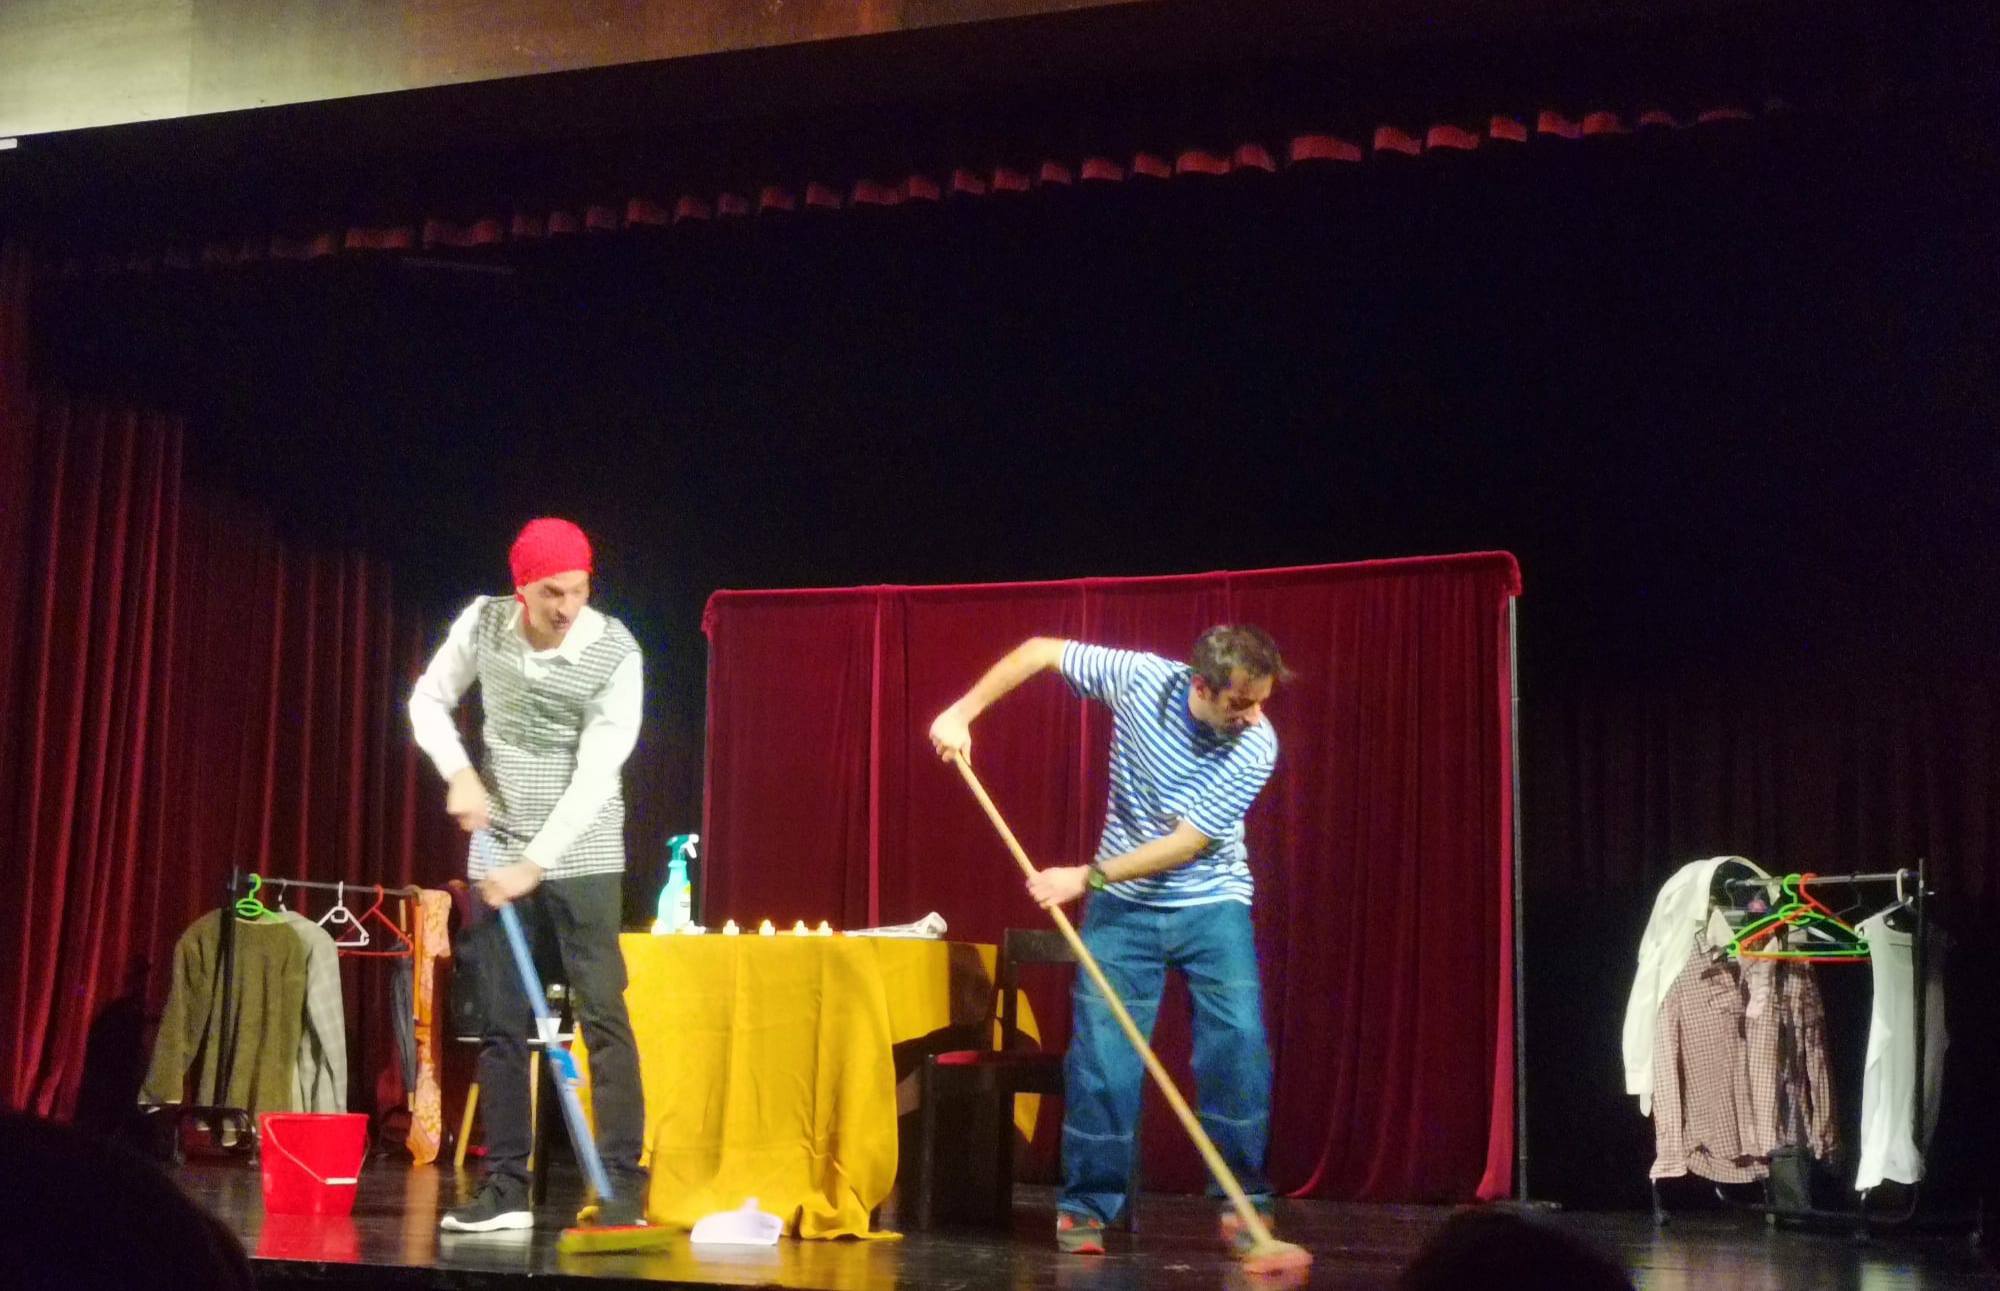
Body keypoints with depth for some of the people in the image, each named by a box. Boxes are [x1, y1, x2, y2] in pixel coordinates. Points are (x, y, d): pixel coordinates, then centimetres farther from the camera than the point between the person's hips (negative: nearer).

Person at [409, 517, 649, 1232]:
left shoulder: (615, 651, -15)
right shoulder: (483, 622, -4)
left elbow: (595, 775, -18)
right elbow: (429, 699, 9)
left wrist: (537, 862, -21)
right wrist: (459, 774, -7)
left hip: (581, 853, -4)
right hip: (498, 851, 4)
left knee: (603, 1016, -6)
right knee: (501, 1024, 6)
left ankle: (624, 1190, -4)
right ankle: (506, 1189, 13)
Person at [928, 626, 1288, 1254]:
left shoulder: (1255, 748, -19)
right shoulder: (1142, 679, -16)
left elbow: (1187, 845, -20)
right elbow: (1040, 650, -3)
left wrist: (1087, 877, -20)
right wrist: (964, 711, -9)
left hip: (1212, 904, -1)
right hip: (1124, 904, 1)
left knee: (1239, 1044, -11)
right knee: (1102, 1050, -4)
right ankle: (1086, 1205, 6)